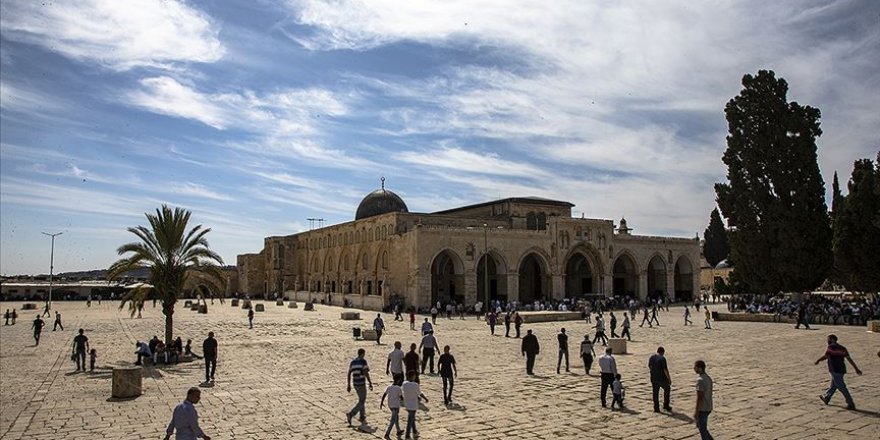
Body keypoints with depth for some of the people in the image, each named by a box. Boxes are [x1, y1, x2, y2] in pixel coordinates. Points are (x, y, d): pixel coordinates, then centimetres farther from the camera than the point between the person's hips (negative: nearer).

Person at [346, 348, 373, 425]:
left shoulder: (353, 362, 8)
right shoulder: (363, 361, -11)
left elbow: (349, 374, 8)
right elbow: (366, 373, -17)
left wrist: (349, 385, 14)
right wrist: (370, 383, -10)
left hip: (355, 383, 7)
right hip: (361, 383, -7)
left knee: (362, 399, 20)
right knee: (361, 402, 0)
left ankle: (362, 417, 22)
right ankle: (350, 414, -13)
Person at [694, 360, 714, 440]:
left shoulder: (700, 380, -22)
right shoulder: (708, 378, 6)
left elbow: (699, 397, -22)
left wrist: (696, 411, -16)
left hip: (702, 409, -9)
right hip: (708, 408, 9)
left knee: (702, 429, 3)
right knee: (700, 426, 22)